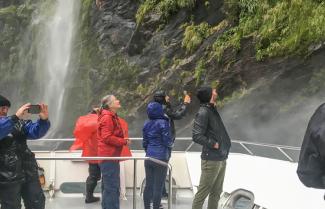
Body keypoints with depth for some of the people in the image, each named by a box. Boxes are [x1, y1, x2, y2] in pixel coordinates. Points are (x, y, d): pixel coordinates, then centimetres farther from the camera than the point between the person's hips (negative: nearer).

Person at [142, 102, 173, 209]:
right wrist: (171, 143, 9)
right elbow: (168, 142, -13)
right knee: (158, 187, 0)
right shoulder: (163, 123, -12)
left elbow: (144, 143, 12)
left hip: (148, 159, 6)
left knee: (148, 185, 11)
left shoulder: (146, 124, 7)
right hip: (160, 158, -6)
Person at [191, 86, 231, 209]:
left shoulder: (212, 110, 13)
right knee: (203, 192, -1)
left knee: (216, 192, 17)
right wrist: (213, 144, -16)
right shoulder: (203, 112, -15)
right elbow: (197, 136, -22)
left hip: (221, 159, 9)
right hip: (211, 160, -9)